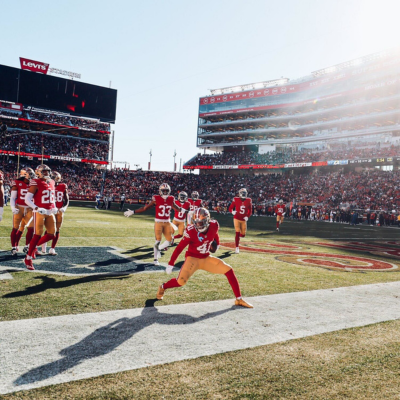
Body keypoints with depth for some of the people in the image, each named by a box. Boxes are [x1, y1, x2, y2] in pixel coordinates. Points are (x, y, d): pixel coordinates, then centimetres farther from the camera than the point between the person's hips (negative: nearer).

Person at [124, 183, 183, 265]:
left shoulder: (171, 200, 2)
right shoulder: (156, 199, -9)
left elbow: (178, 209, 18)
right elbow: (145, 208, -7)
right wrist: (133, 212, -10)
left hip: (167, 222, 4)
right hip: (158, 222, -4)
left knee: (169, 240, 2)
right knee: (158, 240, -2)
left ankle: (158, 249, 30)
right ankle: (156, 259, 15)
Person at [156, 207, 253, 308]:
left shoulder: (213, 226, -13)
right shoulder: (191, 231, -23)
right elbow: (180, 247, -17)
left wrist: (216, 243, 29)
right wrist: (171, 264, -16)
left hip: (206, 258, 4)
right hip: (192, 258, -4)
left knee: (229, 270, -6)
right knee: (181, 281, -19)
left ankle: (239, 299, 5)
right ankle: (163, 287, 14)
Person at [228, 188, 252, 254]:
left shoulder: (248, 201, 1)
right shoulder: (236, 200, -6)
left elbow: (250, 210, 11)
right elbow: (230, 208, 1)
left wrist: (247, 216, -3)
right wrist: (232, 211, -20)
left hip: (244, 220, 3)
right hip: (237, 218, -3)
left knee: (243, 234, 7)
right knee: (237, 233, -10)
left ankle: (238, 236, 44)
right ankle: (237, 247, -1)